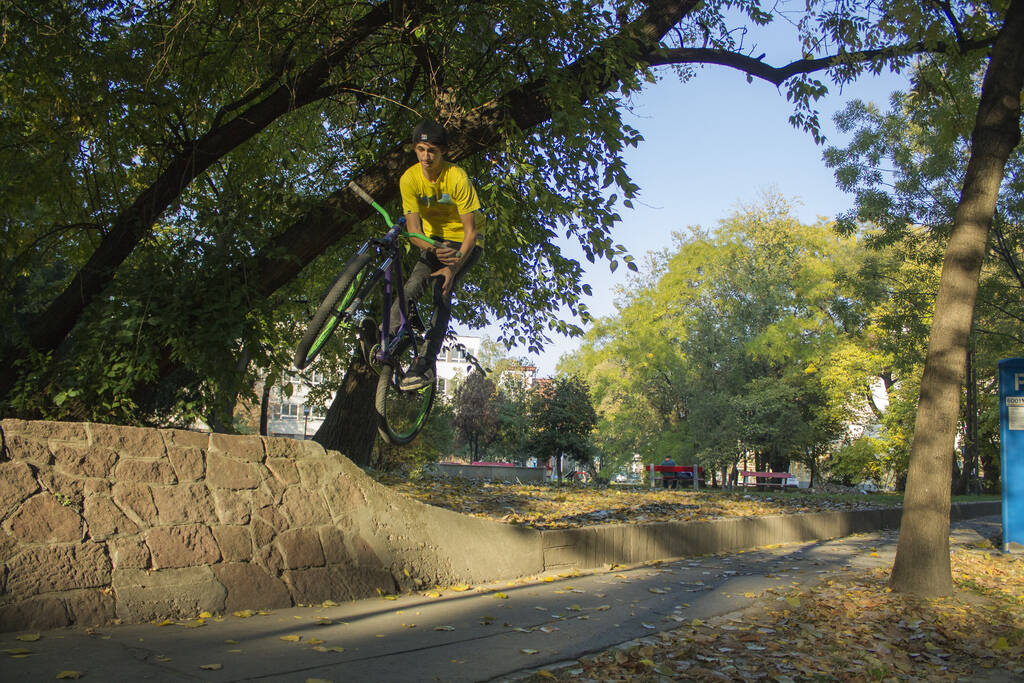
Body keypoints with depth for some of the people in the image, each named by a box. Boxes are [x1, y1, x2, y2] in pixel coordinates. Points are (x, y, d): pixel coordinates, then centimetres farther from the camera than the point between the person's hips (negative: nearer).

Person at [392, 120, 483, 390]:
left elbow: (470, 231, -22)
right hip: (433, 241, 4)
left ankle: (426, 364, -27)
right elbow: (413, 230, -17)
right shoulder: (409, 179, -14)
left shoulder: (457, 178, -23)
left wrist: (453, 267, -31)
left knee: (442, 291, -25)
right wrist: (434, 250, -36)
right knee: (411, 287, -22)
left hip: (463, 245, -3)